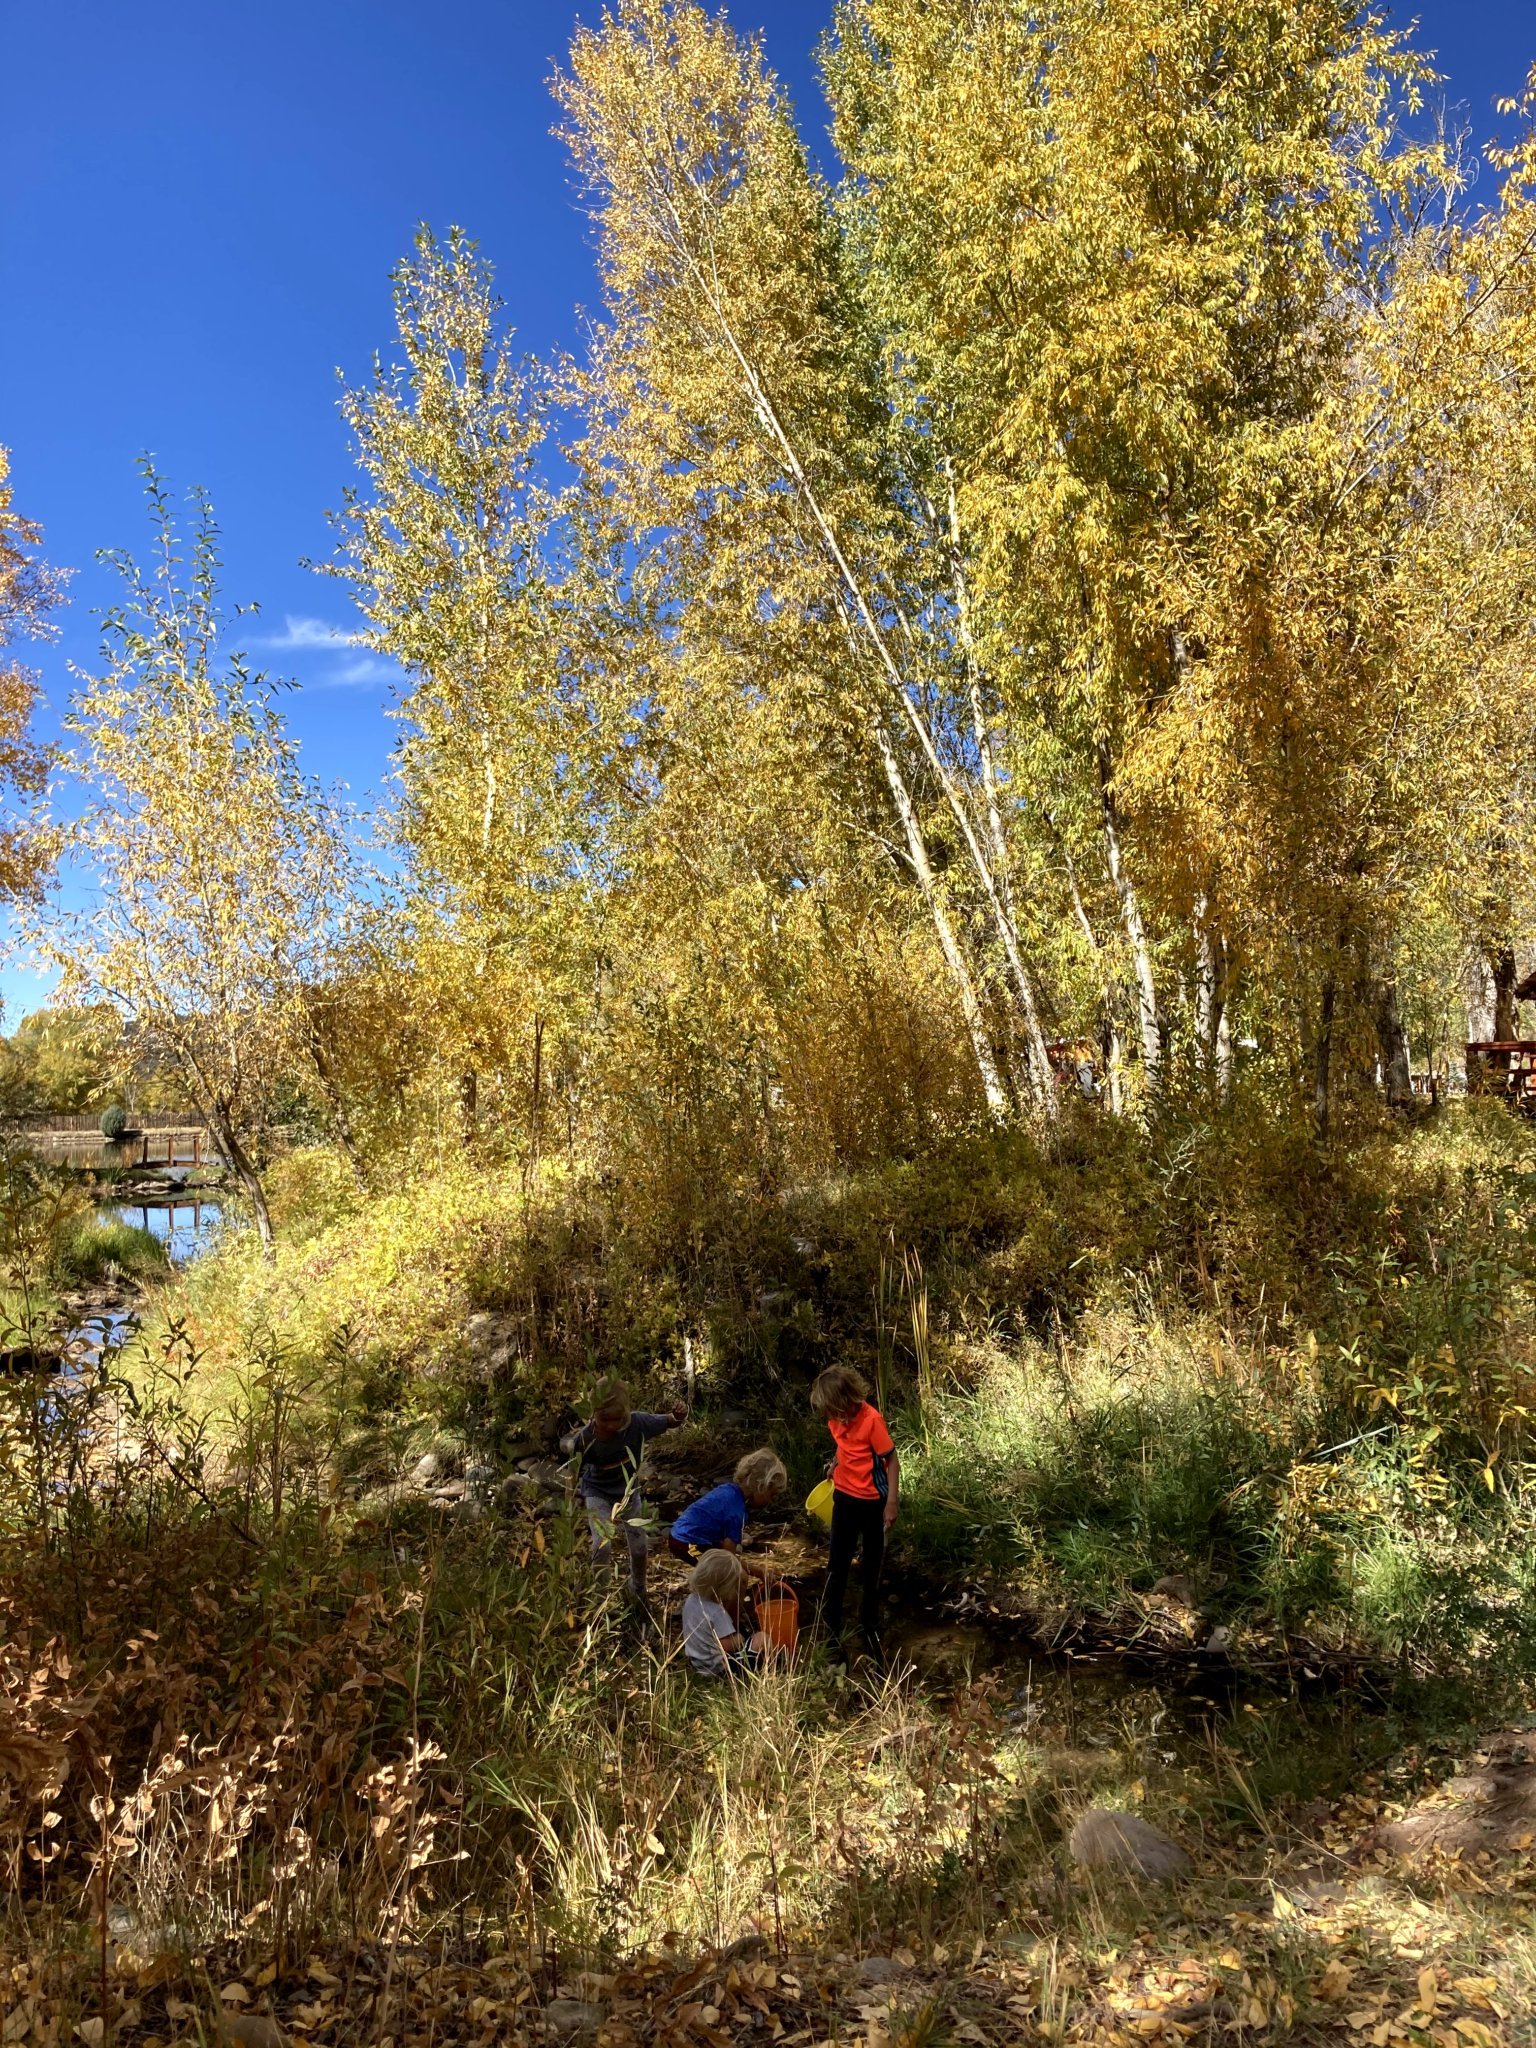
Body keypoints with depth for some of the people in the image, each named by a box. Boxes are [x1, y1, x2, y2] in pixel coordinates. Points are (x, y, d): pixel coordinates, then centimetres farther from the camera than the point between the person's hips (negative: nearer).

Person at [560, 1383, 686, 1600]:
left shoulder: (637, 1422, -30)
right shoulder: (586, 1437, -32)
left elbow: (670, 1422, -16)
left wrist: (679, 1416, -39)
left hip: (629, 1492, 2)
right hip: (598, 1493, -2)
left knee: (640, 1547, 14)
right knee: (602, 1544, -21)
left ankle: (638, 1590, 45)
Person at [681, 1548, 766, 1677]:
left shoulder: (691, 1600, -5)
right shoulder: (717, 1612, -28)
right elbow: (728, 1646, -26)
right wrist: (739, 1638, -7)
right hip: (717, 1667, -8)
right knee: (762, 1638, -7)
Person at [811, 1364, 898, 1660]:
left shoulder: (871, 1419, -25)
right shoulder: (836, 1417, -7)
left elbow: (892, 1460, -18)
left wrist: (891, 1502, -17)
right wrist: (835, 1463, 7)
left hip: (873, 1501, -4)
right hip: (844, 1496, 4)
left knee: (871, 1567, 11)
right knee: (837, 1564, 8)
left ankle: (869, 1626, 29)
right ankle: (830, 1626, 18)